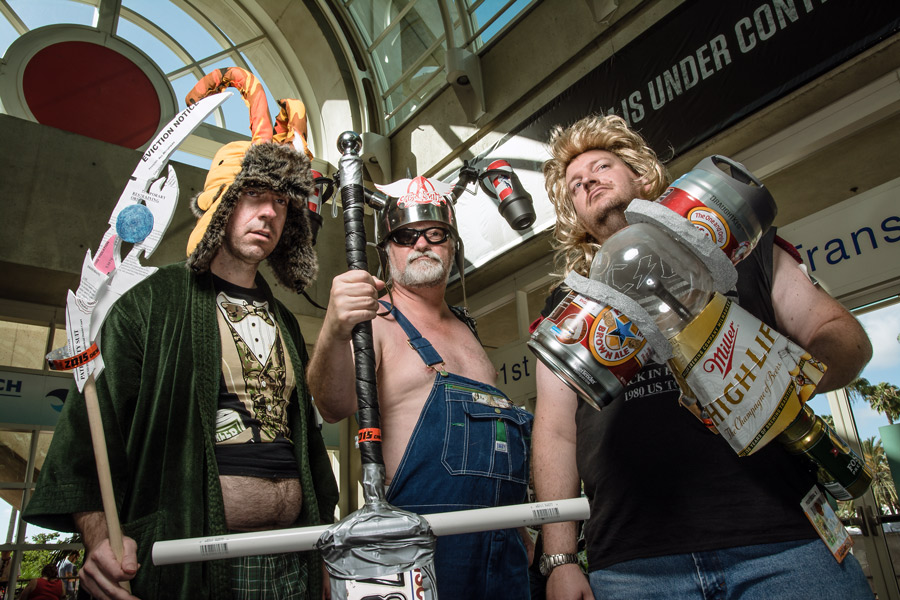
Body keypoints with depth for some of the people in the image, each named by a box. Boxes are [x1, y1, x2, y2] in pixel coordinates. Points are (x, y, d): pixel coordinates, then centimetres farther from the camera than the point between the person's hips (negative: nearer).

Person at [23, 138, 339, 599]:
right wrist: (98, 532, -20)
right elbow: (92, 417, -7)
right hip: (187, 558, -5)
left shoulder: (285, 322, 16)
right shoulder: (153, 300, 0)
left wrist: (325, 524, 15)